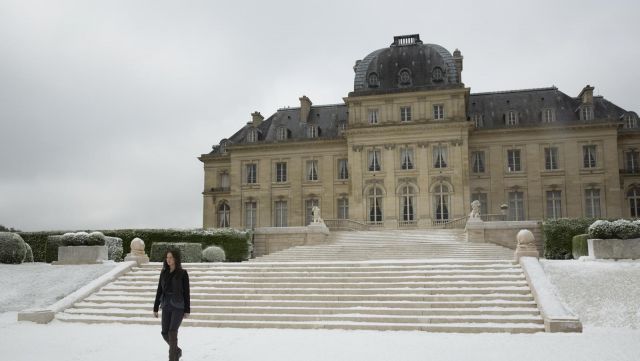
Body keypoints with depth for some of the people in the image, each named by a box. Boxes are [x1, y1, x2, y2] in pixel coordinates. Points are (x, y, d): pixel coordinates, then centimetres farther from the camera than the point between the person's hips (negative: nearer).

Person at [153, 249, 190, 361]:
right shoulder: (163, 273, 7)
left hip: (178, 306, -5)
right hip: (166, 306, 5)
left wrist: (187, 310, -9)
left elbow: (186, 292, -6)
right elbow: (159, 291, 9)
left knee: (172, 332, -15)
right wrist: (155, 308, 7)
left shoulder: (183, 273, -6)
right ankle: (177, 350, 31)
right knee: (165, 333, 5)